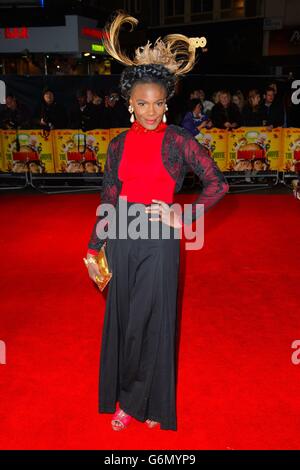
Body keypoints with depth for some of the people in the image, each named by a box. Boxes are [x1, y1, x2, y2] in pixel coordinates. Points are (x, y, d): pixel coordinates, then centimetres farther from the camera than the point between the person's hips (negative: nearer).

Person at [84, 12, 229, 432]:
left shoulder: (178, 140, -4)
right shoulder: (119, 144, 6)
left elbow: (218, 184, -5)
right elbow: (108, 200, 8)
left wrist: (182, 217, -10)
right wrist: (93, 250, 8)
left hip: (159, 240, -3)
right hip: (122, 240, 3)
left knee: (153, 320, 6)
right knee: (122, 319, 11)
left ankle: (149, 402, 29)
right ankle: (125, 397, 32)